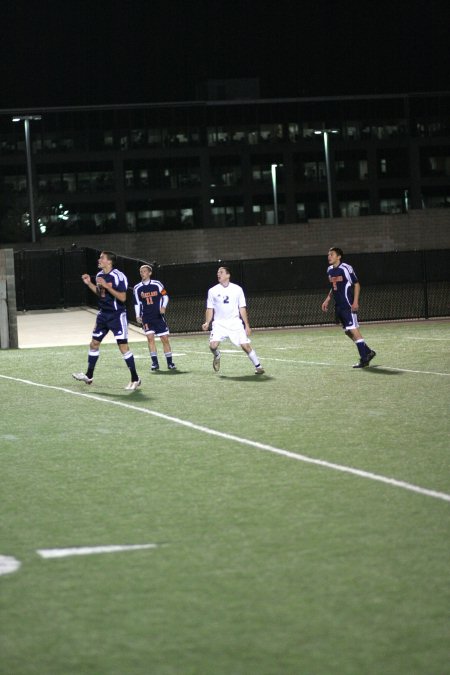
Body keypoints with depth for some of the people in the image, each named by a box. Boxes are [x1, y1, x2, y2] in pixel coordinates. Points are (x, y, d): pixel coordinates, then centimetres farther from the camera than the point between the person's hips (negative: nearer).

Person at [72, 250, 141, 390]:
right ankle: (89, 376, 24)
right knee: (94, 343, 11)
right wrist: (89, 284, 9)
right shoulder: (99, 275, 7)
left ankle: (135, 379, -1)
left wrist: (106, 286, -26)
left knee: (123, 346, -9)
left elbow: (122, 297, -21)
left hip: (117, 315, -8)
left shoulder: (118, 276, -17)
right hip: (103, 314, 8)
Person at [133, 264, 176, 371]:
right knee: (150, 337, -12)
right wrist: (138, 316, 3)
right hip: (146, 317, 1)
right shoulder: (137, 288, 4)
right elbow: (137, 303, 12)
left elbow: (165, 296, 4)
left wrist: (163, 307, -12)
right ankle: (155, 362, -9)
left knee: (165, 338, -1)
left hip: (158, 316, -1)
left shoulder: (157, 284, -2)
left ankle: (169, 362, 9)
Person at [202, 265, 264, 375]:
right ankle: (217, 356, 17)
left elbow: (242, 308, 6)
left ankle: (258, 366, 8)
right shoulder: (213, 291, 5)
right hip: (219, 323, 1)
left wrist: (247, 325, 3)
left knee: (246, 345, -9)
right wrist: (207, 323, -7)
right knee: (213, 345, -18)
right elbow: (210, 309, 8)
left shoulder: (237, 289, 3)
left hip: (235, 323, -1)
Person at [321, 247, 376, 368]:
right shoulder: (330, 270, 12)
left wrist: (355, 301, -16)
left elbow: (356, 284, -8)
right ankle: (368, 352, 23)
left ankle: (364, 358, -7)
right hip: (338, 306, 8)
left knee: (353, 329, -11)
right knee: (348, 332, 10)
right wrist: (327, 300, 18)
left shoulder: (346, 268, -11)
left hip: (348, 305, -8)